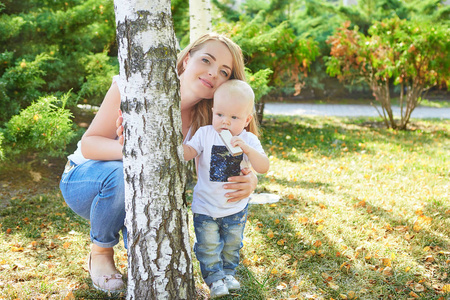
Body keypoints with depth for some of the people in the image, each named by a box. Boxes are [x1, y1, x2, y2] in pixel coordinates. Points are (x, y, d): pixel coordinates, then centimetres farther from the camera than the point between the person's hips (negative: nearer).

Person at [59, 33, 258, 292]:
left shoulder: (206, 121, -12)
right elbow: (88, 144, -22)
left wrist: (250, 180, -35)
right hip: (85, 179, -2)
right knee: (124, 174, -37)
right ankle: (101, 253, -8)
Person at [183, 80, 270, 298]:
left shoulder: (249, 140, -10)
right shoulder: (205, 134, -10)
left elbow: (263, 168, -21)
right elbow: (187, 153, -16)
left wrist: (246, 148, -36)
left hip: (235, 207, 1)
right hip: (205, 206, -1)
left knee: (232, 244, 17)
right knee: (208, 245, 1)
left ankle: (228, 272, 38)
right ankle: (215, 278, 18)